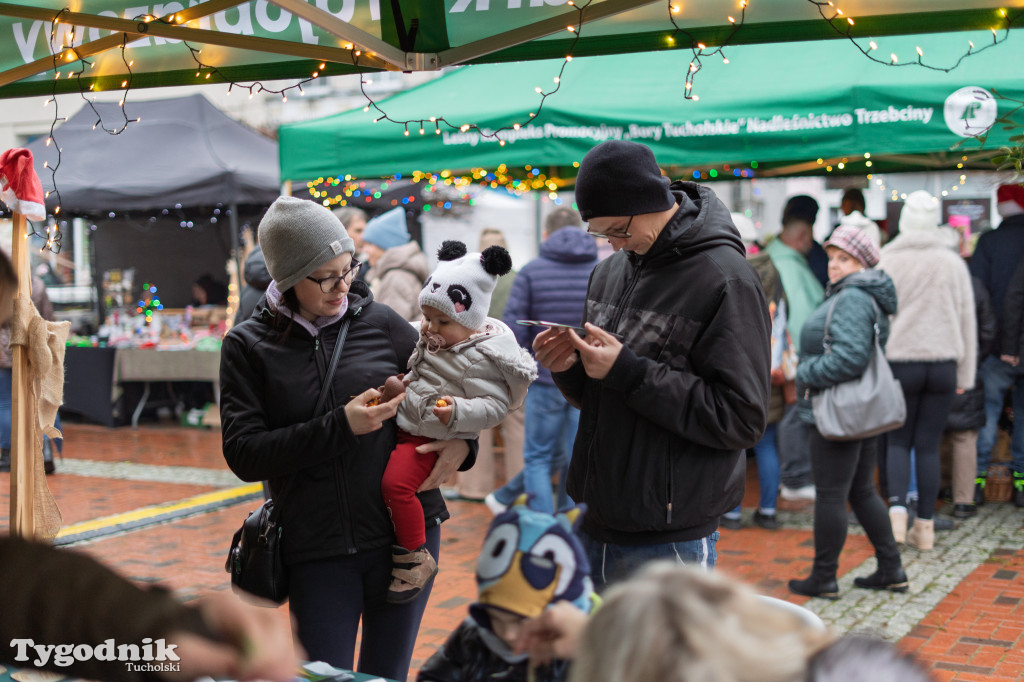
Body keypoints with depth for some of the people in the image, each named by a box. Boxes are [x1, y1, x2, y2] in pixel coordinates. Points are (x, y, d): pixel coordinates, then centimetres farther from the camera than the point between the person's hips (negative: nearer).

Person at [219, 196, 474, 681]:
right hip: (317, 550, -1)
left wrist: (462, 442, -8)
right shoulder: (248, 345, -2)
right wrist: (341, 426, -18)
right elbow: (242, 453, -9)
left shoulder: (380, 322, 1)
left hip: (405, 532, 2)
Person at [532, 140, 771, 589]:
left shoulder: (725, 278, -13)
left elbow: (741, 420, -19)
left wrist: (627, 371, -21)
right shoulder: (609, 271, 9)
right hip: (596, 525, 7)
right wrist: (569, 369, -4)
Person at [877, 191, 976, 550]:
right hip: (943, 364, 2)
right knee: (928, 445, 7)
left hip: (900, 363, -1)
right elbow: (967, 319, 8)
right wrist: (965, 374, 14)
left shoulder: (889, 262, -3)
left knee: (898, 441, 10)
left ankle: (897, 508, -11)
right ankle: (925, 526, 9)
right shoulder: (953, 263, 4)